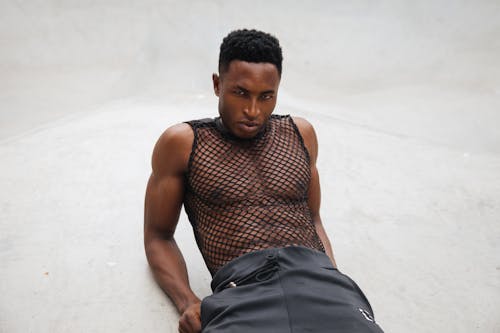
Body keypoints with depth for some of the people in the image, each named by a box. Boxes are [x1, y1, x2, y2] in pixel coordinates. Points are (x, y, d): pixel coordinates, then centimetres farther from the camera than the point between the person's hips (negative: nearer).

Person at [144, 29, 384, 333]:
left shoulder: (300, 134, 18)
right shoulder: (183, 143, 8)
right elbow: (158, 236, 12)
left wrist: (335, 282, 7)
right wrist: (186, 301, -5)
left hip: (316, 274, 2)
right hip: (242, 287, -2)